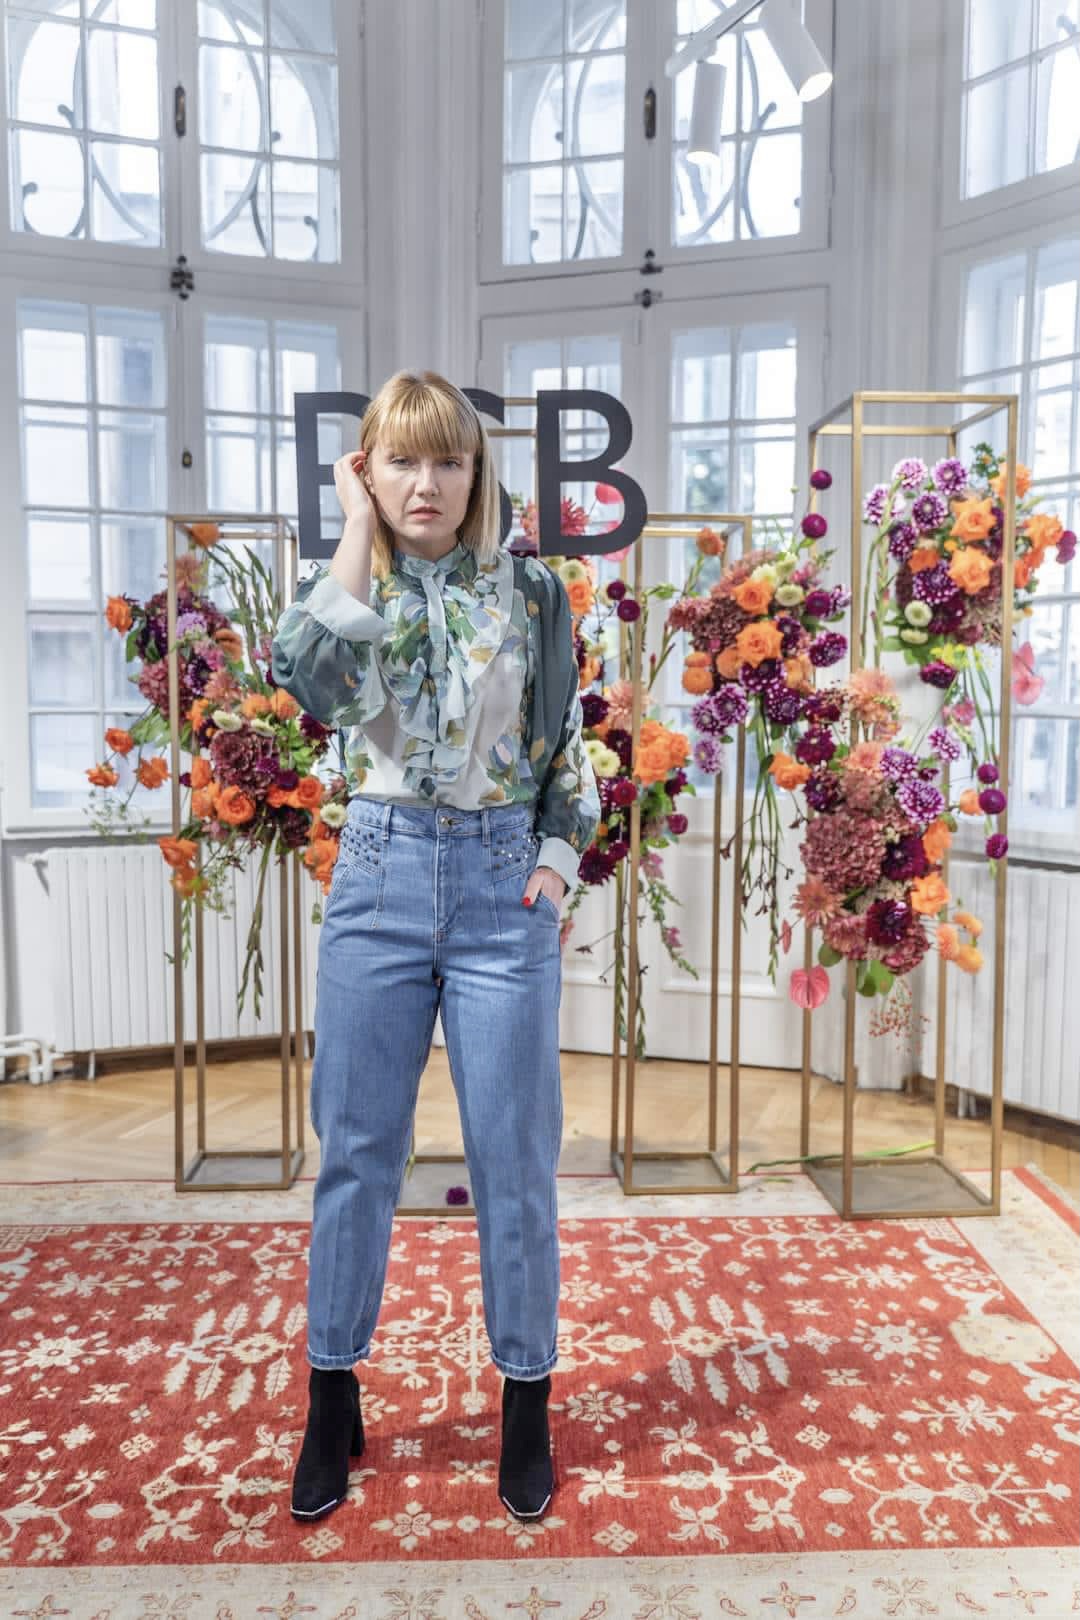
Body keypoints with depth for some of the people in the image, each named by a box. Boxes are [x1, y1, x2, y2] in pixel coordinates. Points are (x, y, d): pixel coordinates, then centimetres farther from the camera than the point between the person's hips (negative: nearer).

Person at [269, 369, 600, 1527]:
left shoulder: (531, 591, 4)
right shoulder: (344, 587, 4)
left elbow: (570, 743, 9)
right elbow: (310, 685, -19)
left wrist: (558, 858, -4)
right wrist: (358, 533, -12)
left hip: (505, 888, 0)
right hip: (380, 879, 1)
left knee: (513, 1157, 7)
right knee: (355, 1151, 9)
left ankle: (526, 1403, 27)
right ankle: (333, 1404, 29)